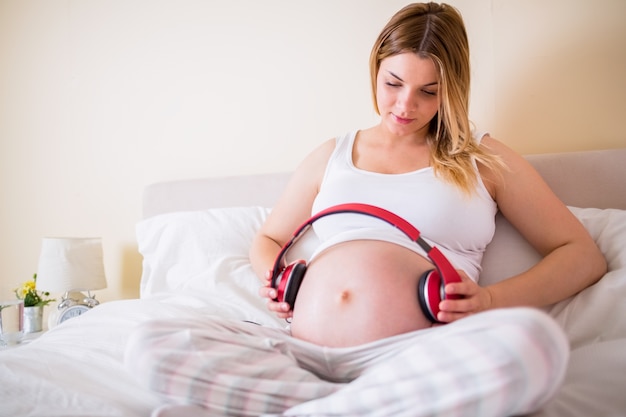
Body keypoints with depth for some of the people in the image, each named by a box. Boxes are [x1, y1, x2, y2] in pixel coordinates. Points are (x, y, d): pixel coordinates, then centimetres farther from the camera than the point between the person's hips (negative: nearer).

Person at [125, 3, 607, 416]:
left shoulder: (483, 158, 16)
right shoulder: (331, 155, 23)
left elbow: (583, 254, 12)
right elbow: (267, 239, 31)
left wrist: (493, 299, -6)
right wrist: (274, 278, 6)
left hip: (414, 359, -2)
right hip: (302, 353, 3)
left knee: (535, 341, -35)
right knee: (150, 345, -17)